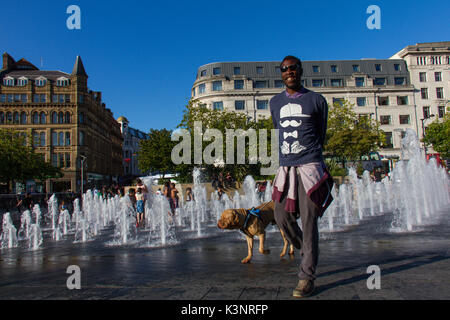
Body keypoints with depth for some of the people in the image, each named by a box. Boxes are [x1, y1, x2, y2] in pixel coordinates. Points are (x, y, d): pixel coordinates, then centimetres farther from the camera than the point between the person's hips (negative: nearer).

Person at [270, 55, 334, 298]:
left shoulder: (316, 100, 5)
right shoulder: (275, 103, 15)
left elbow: (321, 134, 13)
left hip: (310, 166, -4)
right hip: (286, 168, 5)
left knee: (309, 221, -6)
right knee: (282, 217, 4)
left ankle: (307, 276, 0)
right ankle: (308, 253, 30)